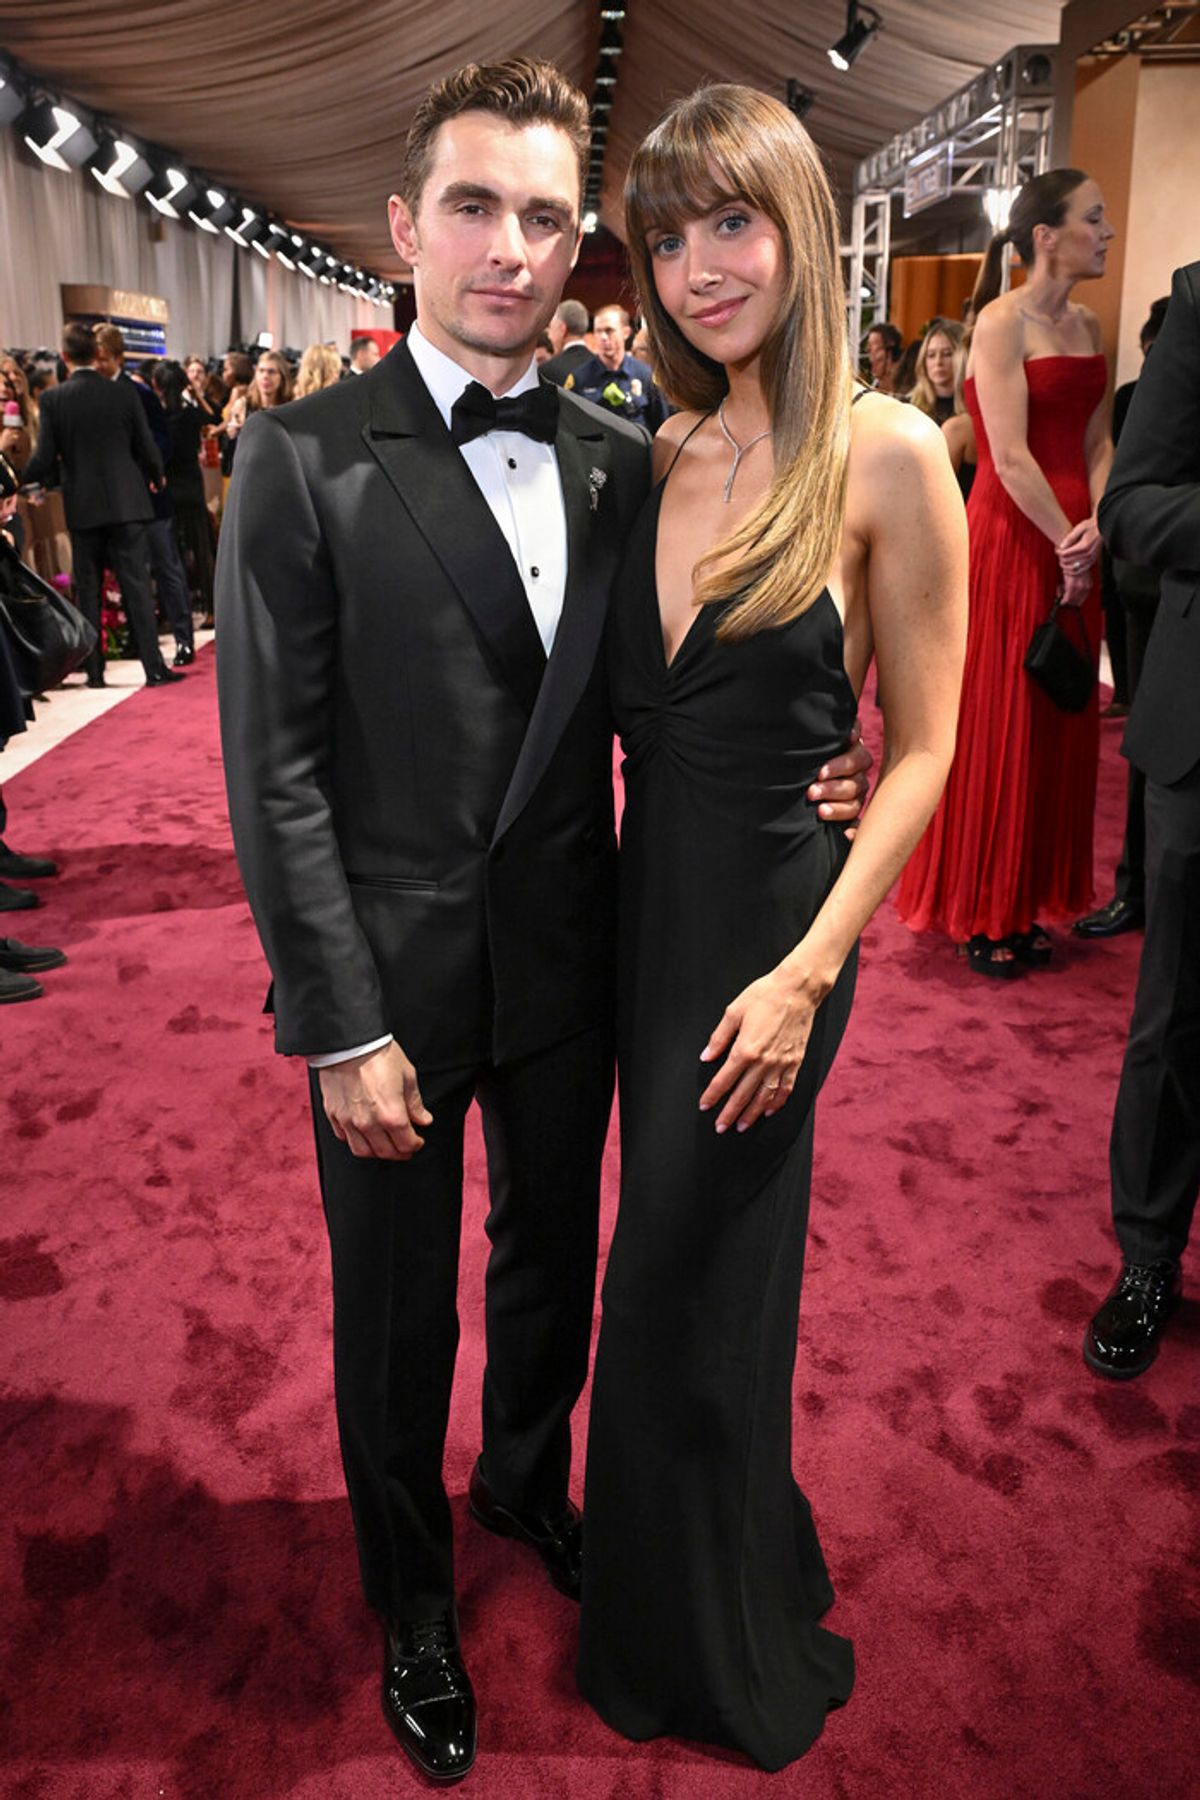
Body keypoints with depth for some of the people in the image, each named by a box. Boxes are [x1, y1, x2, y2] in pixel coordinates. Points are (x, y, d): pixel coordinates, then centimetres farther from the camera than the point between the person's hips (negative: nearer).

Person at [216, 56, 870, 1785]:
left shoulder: (621, 462, 2)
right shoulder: (306, 458, -11)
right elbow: (276, 768, -13)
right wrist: (342, 1028, -15)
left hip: (567, 961, 4)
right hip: (396, 976, -4)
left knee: (554, 1253, 23)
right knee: (398, 1310, 14)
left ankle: (527, 1480, 53)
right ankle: (412, 1598, 41)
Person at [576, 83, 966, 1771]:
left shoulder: (888, 455, -12)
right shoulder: (666, 455, 6)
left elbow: (925, 749, -10)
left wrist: (808, 973, -16)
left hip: (769, 918, -6)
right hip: (643, 901, 6)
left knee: (683, 1297, 7)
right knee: (706, 1271, 20)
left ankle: (711, 1654, 36)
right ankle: (744, 1573, 47)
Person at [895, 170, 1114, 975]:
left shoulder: (1087, 325, 13)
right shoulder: (1002, 320, -9)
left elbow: (1098, 441, 9)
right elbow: (1010, 457, -16)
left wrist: (1097, 524, -8)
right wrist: (1064, 544, -13)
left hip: (1073, 541, 7)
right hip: (1012, 536, -7)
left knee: (1059, 723, 10)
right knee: (996, 723, 0)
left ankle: (1029, 900, 21)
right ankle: (980, 912, 13)